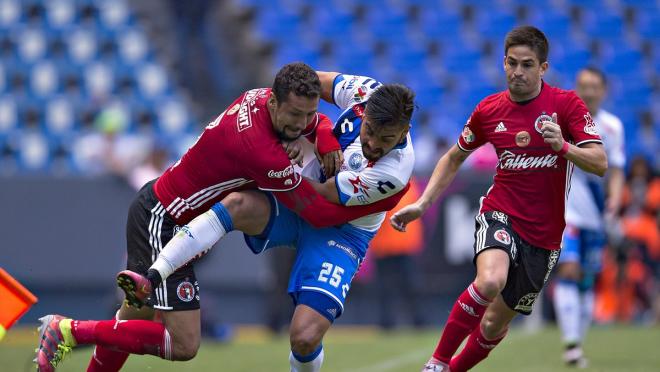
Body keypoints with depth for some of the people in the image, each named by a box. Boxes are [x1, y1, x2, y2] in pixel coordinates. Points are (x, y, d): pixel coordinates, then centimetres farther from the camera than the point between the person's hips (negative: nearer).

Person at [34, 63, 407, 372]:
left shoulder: (262, 98, -7)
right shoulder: (260, 149, -33)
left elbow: (319, 122, 18)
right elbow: (320, 213, -23)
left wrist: (327, 141, -6)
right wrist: (386, 201, -14)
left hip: (155, 210, 10)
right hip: (161, 222, -10)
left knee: (137, 317, 22)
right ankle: (68, 330, -4)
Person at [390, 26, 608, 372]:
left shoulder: (567, 104, -7)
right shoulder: (489, 109, 1)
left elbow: (600, 163, -14)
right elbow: (454, 158, 17)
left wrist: (564, 147, -33)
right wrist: (422, 204, 7)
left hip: (543, 233, 0)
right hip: (500, 215, 0)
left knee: (495, 323, 6)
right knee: (490, 281, -33)